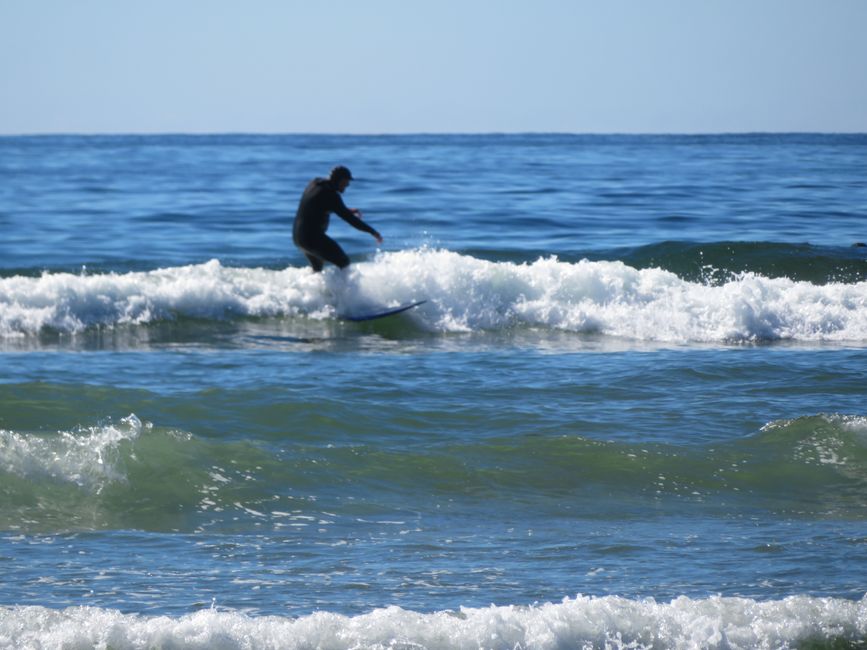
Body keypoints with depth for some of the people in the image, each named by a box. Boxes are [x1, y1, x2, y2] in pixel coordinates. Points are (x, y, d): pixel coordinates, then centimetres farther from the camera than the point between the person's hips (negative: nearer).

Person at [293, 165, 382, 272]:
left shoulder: (315, 184, 9)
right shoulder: (330, 194, -18)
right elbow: (348, 218, -18)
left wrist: (348, 211, 24)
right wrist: (372, 231, -13)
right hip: (313, 238, -10)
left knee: (318, 269, 27)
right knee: (344, 263, -3)